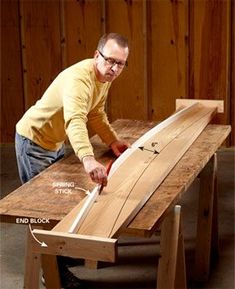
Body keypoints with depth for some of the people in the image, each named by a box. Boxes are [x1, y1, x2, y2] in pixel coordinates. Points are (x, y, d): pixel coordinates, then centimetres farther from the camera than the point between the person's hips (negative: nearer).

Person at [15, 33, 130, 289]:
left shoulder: (105, 77, -5)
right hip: (33, 142, -9)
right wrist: (88, 159, -68)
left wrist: (112, 141, -10)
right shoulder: (78, 78, -35)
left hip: (55, 143, 9)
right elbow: (75, 121, -53)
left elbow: (96, 114, 6)